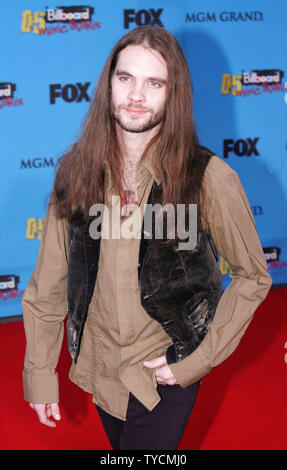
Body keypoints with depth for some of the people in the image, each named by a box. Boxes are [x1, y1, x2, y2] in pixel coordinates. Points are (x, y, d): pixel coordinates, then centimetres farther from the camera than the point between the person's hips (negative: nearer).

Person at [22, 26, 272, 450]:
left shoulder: (209, 178, -17)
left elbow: (252, 278, -7)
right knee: (120, 445, 23)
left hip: (166, 370, -4)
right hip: (98, 363, 4)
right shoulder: (77, 170, -7)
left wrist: (199, 360, -11)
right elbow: (50, 279, -1)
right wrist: (40, 371, 1)